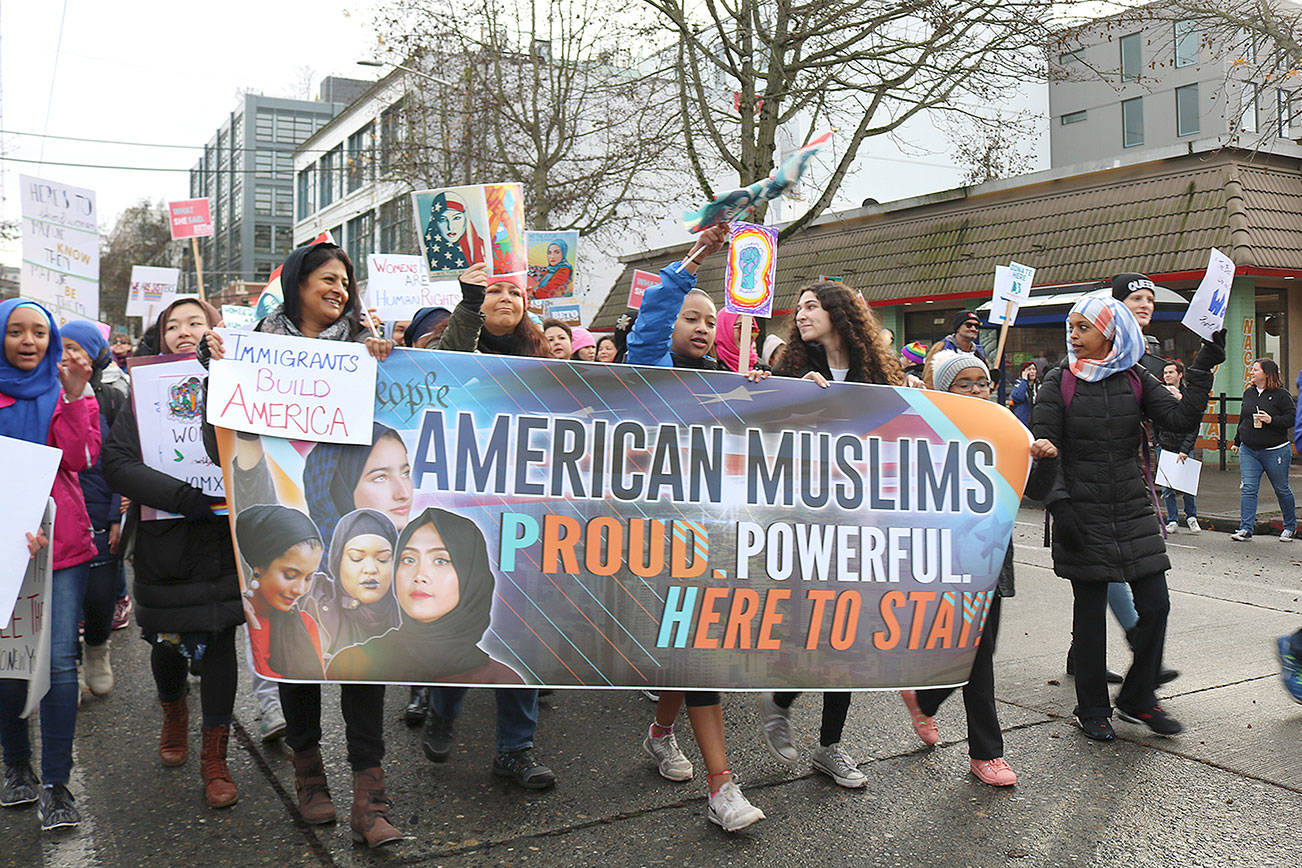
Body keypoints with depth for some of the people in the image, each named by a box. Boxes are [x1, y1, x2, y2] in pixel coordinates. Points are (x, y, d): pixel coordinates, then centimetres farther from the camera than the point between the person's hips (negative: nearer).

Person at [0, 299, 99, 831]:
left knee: (59, 661, -5)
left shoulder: (61, 392, 8)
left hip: (61, 541, 0)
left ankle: (55, 782, 4)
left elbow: (81, 458, -6)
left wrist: (76, 396, -14)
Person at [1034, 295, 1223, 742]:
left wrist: (1203, 367, -11)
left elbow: (1181, 417, -6)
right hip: (1082, 515, -3)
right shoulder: (1059, 382, -3)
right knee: (1089, 613, 4)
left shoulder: (1136, 380, 5)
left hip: (1133, 508, 3)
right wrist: (1058, 503, -16)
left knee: (1155, 605, 1)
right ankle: (1092, 710, 20)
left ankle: (1138, 698, 23)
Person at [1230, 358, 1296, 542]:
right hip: (1248, 451, 4)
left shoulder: (1281, 394, -7)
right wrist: (1237, 442, 22)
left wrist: (1271, 420, -24)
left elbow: (1292, 417, -11)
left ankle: (1290, 526, 28)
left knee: (1282, 490, 9)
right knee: (1248, 489, -5)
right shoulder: (1248, 393, 9)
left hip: (1275, 451, -4)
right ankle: (1246, 529, -6)